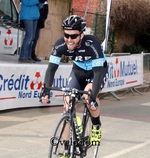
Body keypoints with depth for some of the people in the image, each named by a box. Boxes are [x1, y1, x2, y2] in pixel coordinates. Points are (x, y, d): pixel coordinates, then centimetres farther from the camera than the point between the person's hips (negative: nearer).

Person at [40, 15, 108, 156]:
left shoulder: (92, 44, -37)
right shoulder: (60, 45, -26)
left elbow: (98, 72, -41)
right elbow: (51, 68, -25)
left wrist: (93, 96, -50)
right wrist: (46, 89, -39)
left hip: (97, 70, -4)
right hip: (78, 70, 4)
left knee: (89, 94, -32)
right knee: (68, 103, -9)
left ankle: (96, 127, -3)